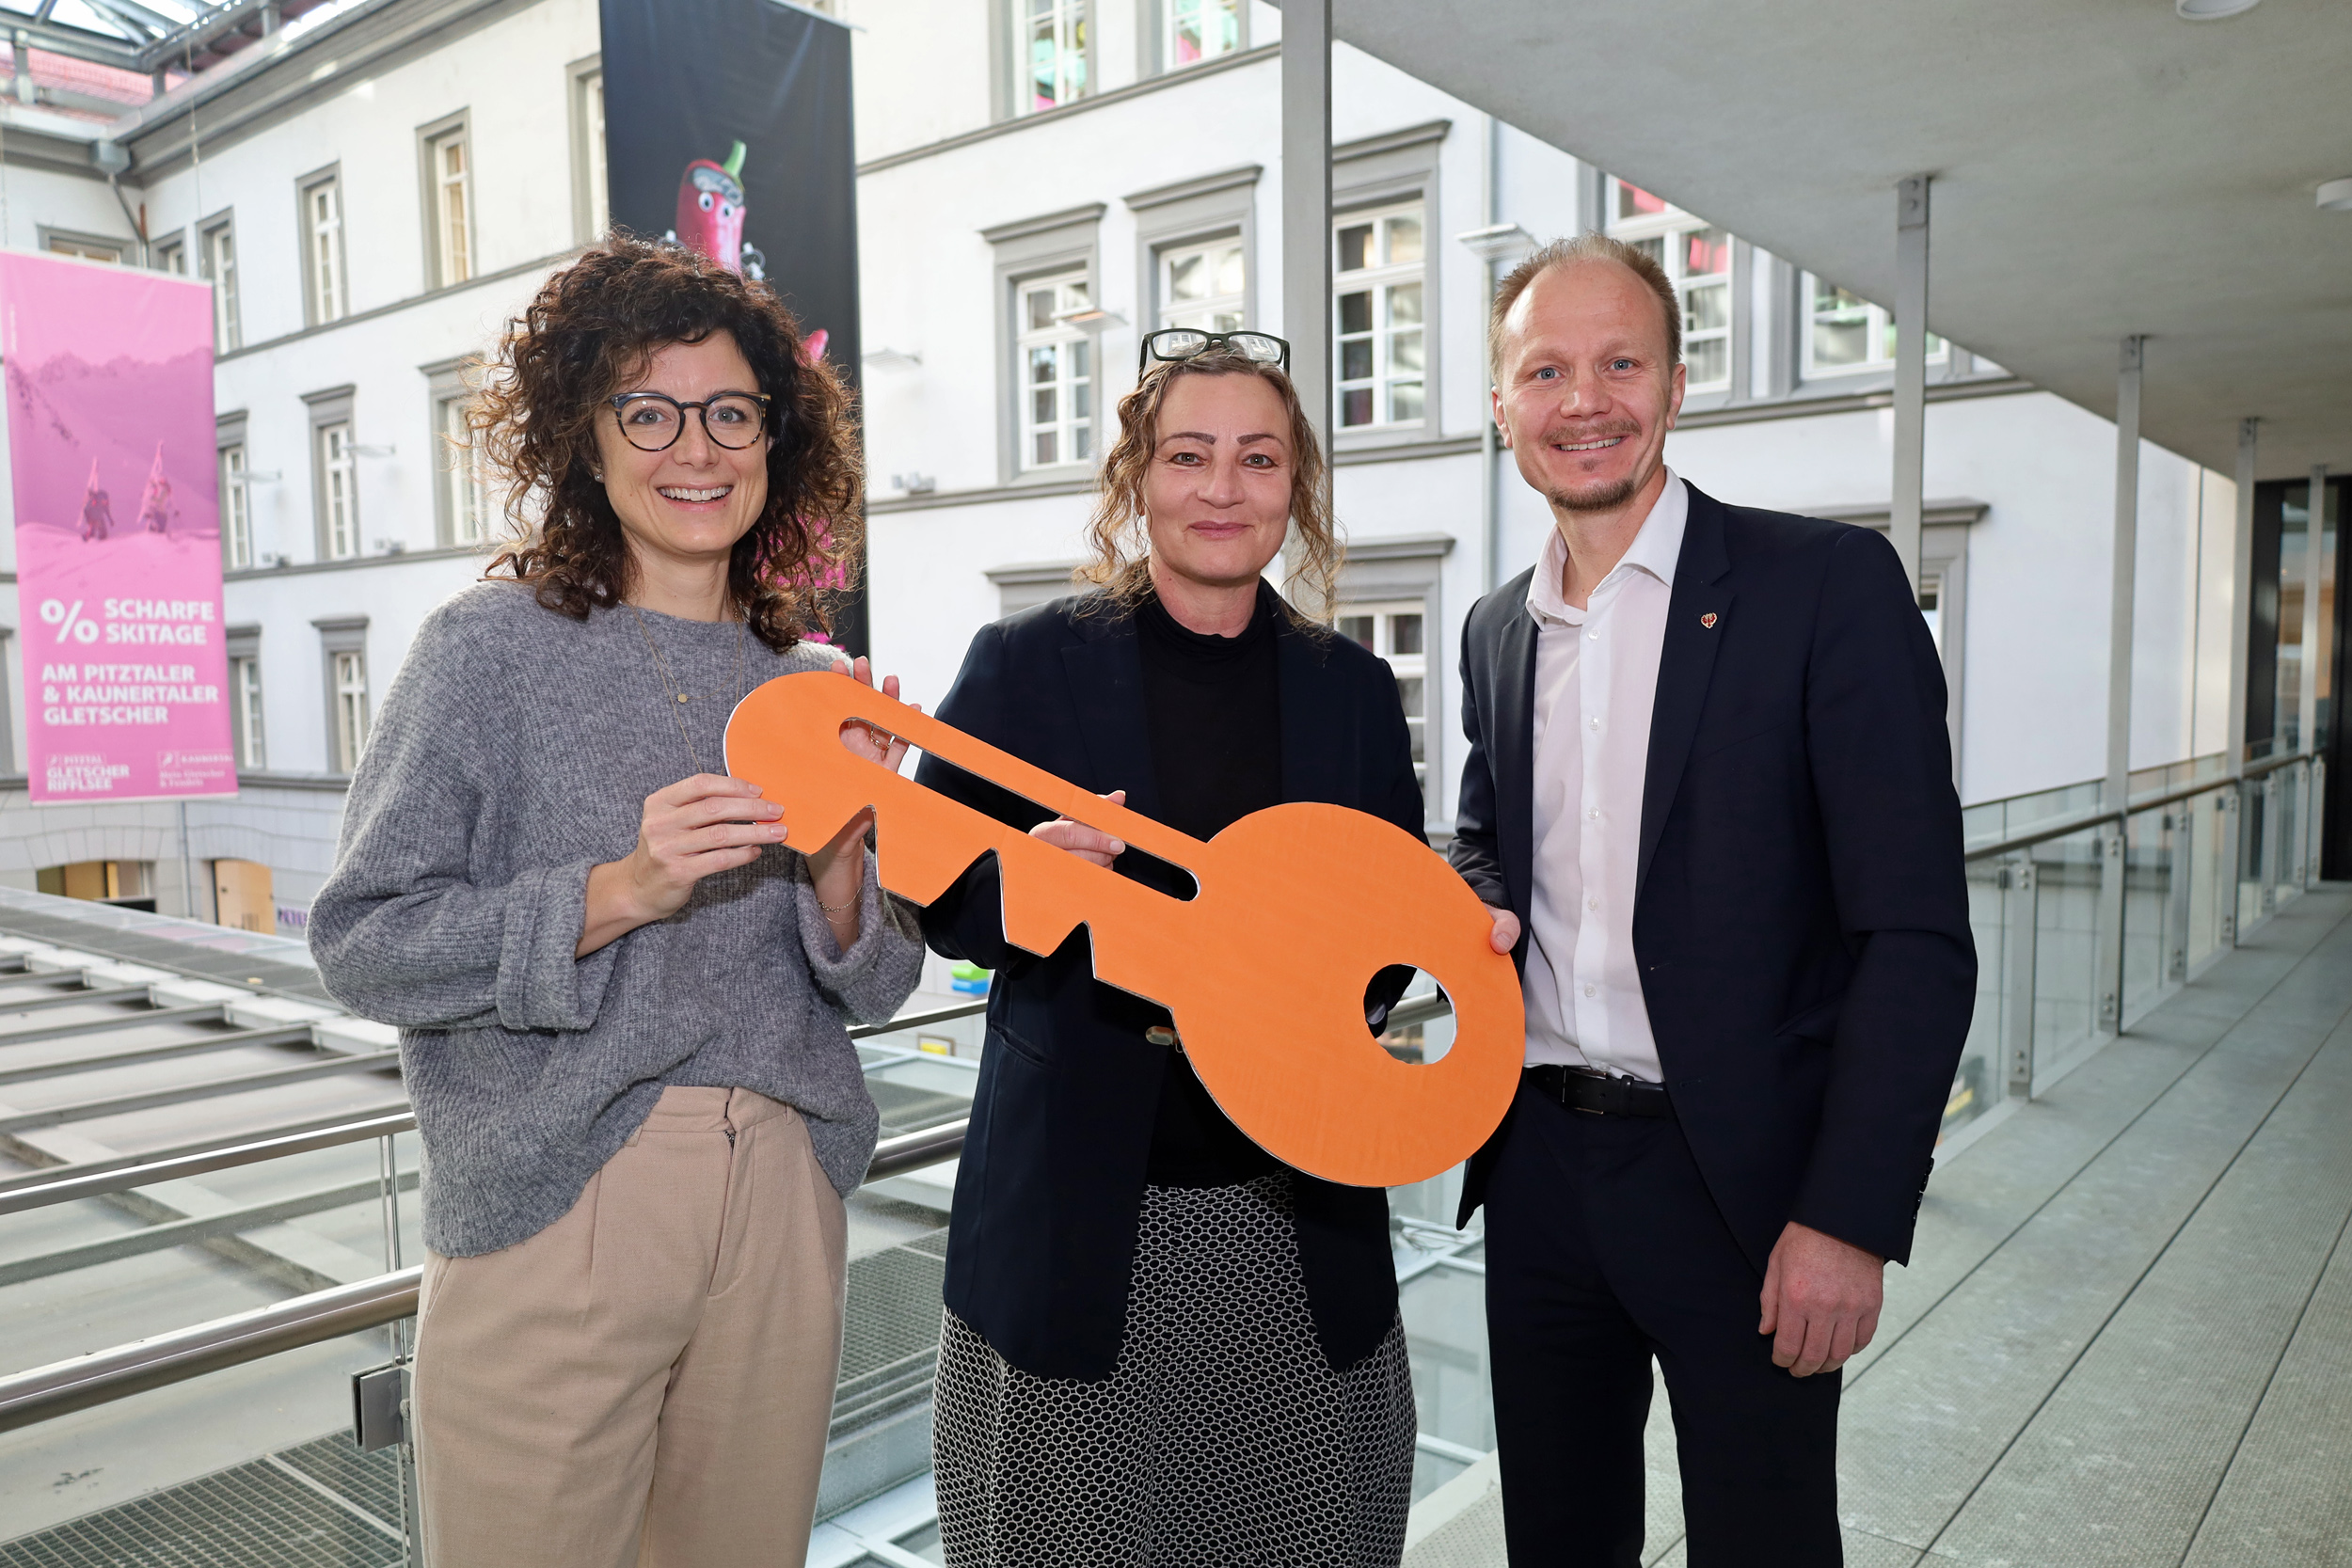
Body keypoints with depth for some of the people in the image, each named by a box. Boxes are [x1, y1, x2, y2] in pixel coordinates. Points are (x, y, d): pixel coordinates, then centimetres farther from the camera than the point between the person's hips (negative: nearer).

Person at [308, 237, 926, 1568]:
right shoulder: (496, 647, -4)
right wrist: (616, 892, -20)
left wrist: (839, 861, -12)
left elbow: (874, 991, 8)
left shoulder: (809, 684, 7)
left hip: (780, 1204, 4)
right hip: (554, 1198, -3)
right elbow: (362, 944, -8)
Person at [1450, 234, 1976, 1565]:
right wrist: (1471, 904, 0)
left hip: (1742, 1178, -5)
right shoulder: (1497, 629, 8)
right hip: (1538, 1164, 5)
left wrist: (1851, 1218, -17)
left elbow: (1917, 937, -12)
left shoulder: (1829, 584, -9)